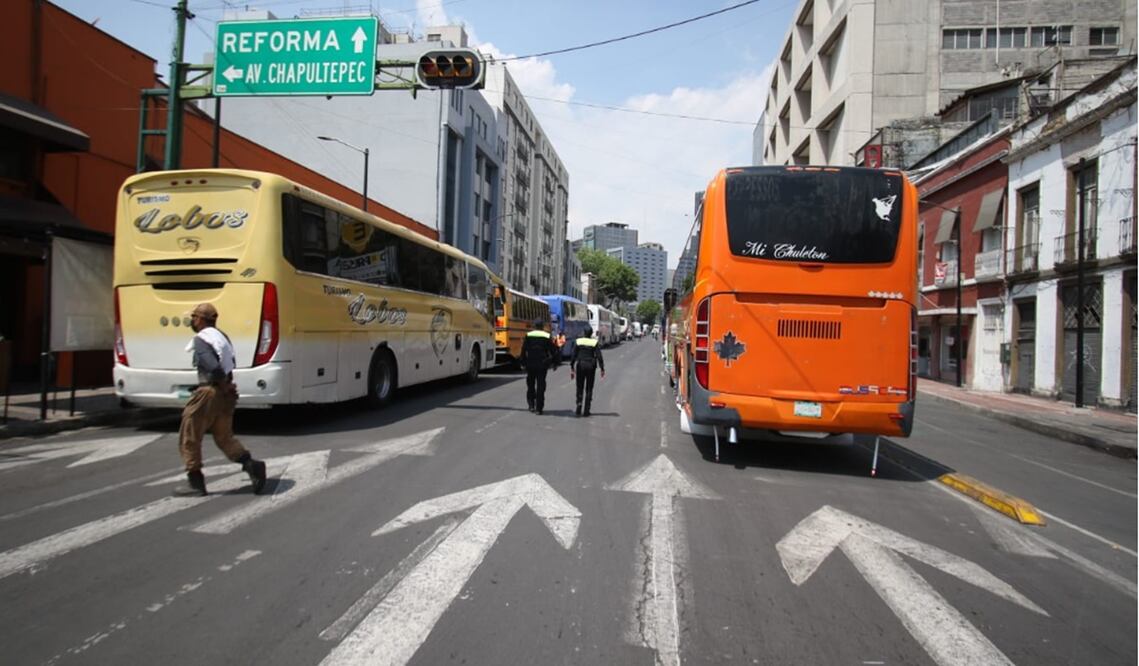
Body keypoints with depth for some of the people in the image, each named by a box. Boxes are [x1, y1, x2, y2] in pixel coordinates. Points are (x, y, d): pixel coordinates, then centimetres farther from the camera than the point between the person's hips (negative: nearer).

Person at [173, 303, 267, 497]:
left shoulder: (200, 339, -12)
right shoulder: (221, 336, 16)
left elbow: (212, 365, -24)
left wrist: (224, 385, -13)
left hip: (210, 392, -8)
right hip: (226, 393, 9)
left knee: (189, 438, 6)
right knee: (224, 437, 15)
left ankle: (195, 483, 11)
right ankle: (251, 464, -6)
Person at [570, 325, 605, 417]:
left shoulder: (578, 341, -1)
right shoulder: (595, 342, -2)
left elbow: (573, 356, -3)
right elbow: (599, 357, -6)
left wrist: (572, 368, 3)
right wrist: (602, 369, -1)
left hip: (580, 365, 0)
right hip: (591, 365, 0)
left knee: (579, 387, 12)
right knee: (589, 389, 8)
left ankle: (579, 406, -3)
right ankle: (586, 411, 6)